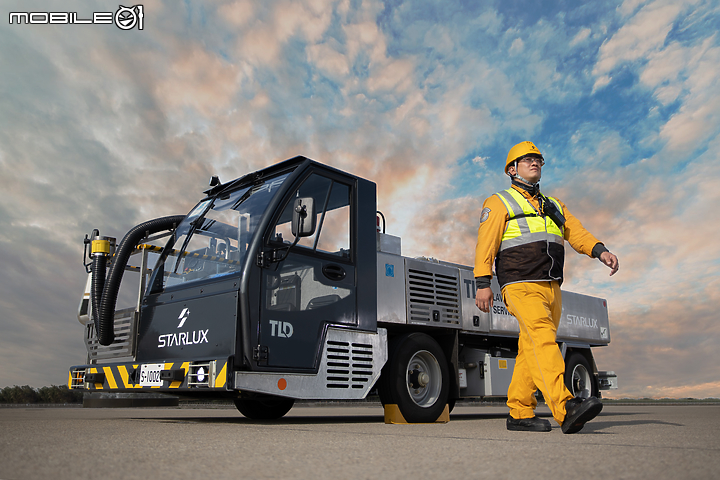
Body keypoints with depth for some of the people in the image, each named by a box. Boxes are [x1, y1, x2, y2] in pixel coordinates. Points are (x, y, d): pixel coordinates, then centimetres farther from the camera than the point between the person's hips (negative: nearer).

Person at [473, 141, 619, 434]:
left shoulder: (554, 206, 27)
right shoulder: (499, 203, 8)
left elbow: (576, 233, 13)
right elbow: (486, 244, -2)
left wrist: (601, 251, -7)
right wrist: (483, 283, -12)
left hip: (551, 287, 7)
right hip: (521, 286, -6)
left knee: (532, 350, 5)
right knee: (542, 339, -22)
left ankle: (519, 414, 10)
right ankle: (566, 409, -34)